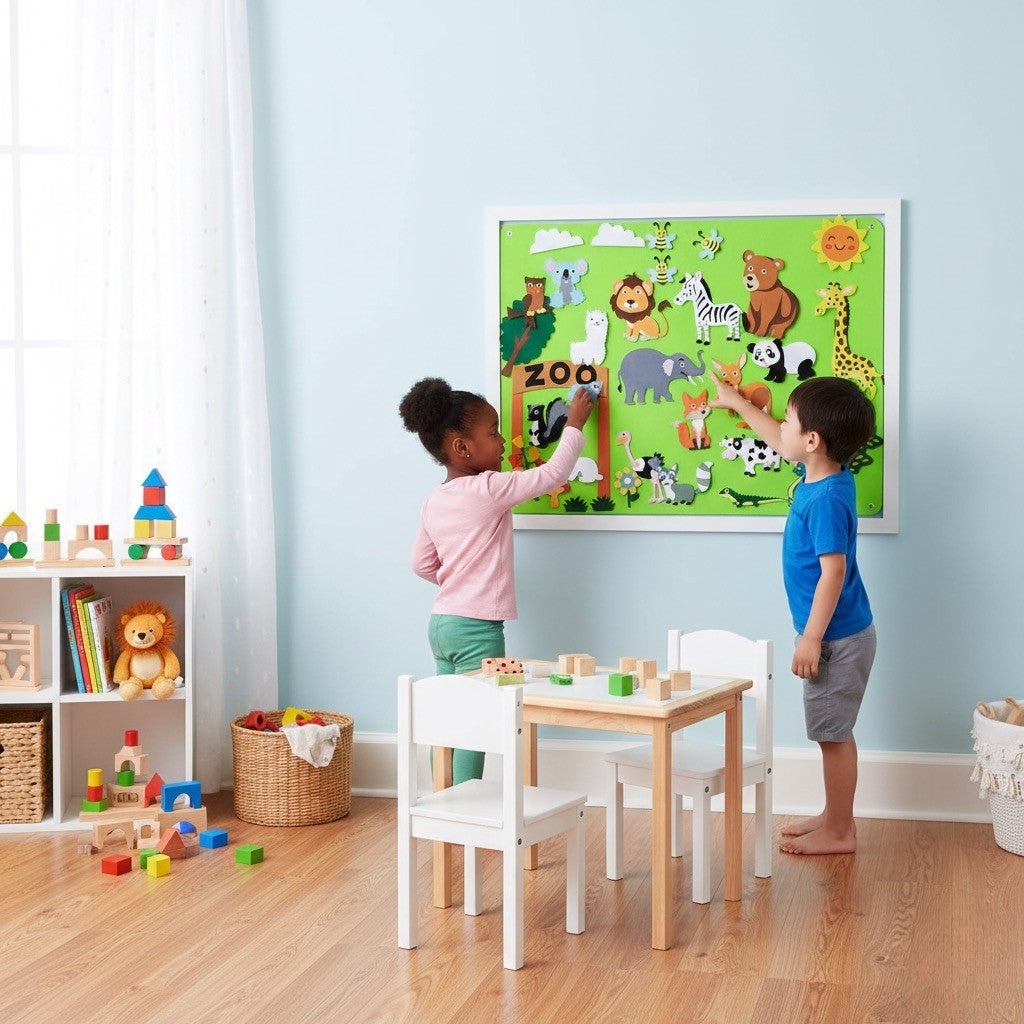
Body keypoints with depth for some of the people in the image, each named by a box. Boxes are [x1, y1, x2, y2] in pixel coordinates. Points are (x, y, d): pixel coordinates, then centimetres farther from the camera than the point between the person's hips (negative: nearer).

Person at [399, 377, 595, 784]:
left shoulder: (434, 502, 8)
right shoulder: (489, 489, -15)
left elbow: (423, 564, 14)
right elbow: (553, 474, -10)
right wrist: (574, 424, 3)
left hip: (442, 623, 8)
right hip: (477, 628, -8)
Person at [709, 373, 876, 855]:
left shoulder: (827, 500, -24)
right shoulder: (819, 476, 4)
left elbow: (834, 571, -26)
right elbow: (779, 442, 24)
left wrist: (812, 639, -23)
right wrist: (738, 404, 35)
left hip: (837, 637, -10)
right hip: (836, 633, 10)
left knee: (832, 734, 1)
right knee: (832, 733, 18)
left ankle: (839, 832, 12)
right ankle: (835, 817, 30)